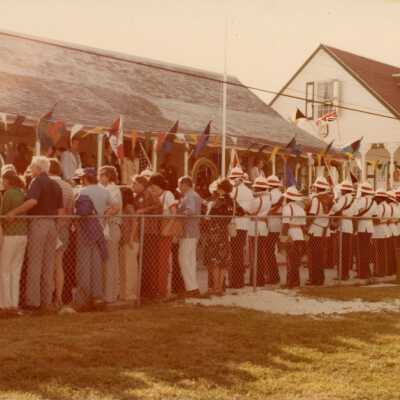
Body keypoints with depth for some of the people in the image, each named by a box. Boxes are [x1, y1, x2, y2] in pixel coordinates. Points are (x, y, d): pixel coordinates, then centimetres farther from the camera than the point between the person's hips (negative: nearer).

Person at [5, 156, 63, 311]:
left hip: (38, 222, -6)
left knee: (34, 263, -3)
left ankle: (33, 300, -3)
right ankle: (47, 300, 11)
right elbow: (60, 210, 12)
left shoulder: (37, 181, -5)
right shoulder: (56, 185, 15)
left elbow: (32, 201, -23)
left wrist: (14, 212, -20)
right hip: (52, 224, 6)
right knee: (48, 264, 9)